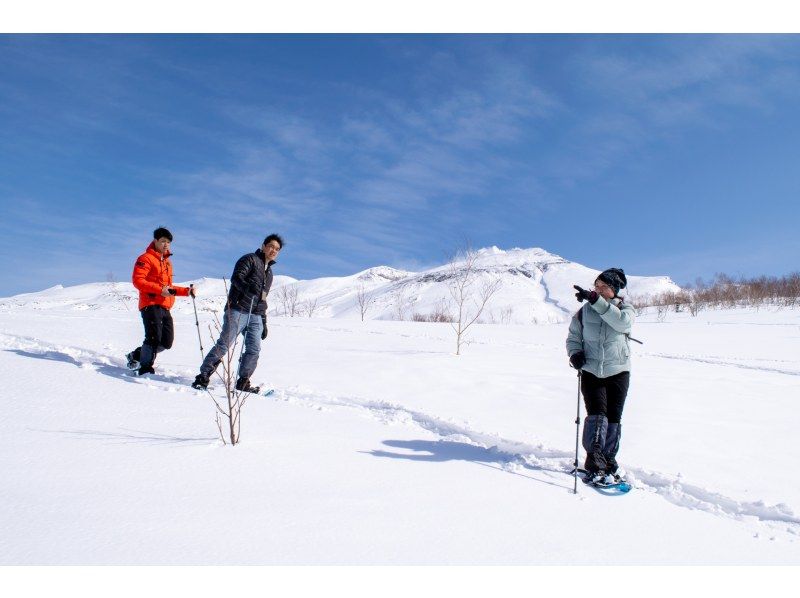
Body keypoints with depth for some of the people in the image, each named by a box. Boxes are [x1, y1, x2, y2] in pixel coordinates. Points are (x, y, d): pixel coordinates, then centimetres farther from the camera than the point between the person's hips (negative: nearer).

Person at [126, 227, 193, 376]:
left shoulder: (167, 262, 24)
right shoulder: (146, 259, -2)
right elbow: (137, 280, -14)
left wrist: (186, 291, 16)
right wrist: (160, 289, -21)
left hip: (165, 307, 8)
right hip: (151, 305, -8)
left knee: (166, 342, 6)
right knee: (154, 338, -14)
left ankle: (136, 355, 23)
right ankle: (145, 369, -4)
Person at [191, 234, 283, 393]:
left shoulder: (269, 272, 26)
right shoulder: (250, 259, 4)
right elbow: (236, 277, -13)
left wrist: (264, 322, 22)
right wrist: (247, 286, -34)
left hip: (256, 316, 7)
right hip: (238, 311, -7)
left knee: (254, 349, -3)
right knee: (224, 345, -10)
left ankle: (243, 382, 6)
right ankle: (203, 376, -4)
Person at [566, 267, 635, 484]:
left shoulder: (625, 309, 0)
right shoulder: (584, 311, 4)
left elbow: (623, 322, -24)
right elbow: (573, 337, 13)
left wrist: (596, 300, -33)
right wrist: (575, 353, -10)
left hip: (618, 372, 0)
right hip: (591, 371, 0)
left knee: (613, 419, 5)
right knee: (596, 414, -15)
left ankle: (608, 462, 19)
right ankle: (595, 462, -17)